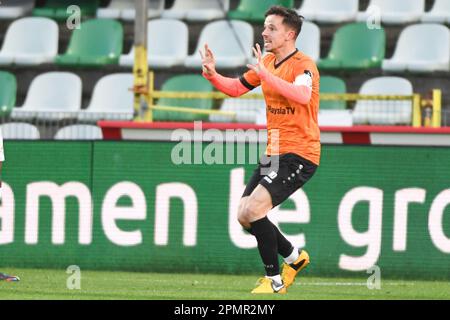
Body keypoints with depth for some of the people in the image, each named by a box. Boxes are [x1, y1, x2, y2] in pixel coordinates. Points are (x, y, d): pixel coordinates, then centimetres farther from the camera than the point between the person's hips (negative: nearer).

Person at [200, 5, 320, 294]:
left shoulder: (303, 65, -15)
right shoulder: (268, 62, 10)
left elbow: (302, 96, -36)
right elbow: (236, 88, 21)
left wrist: (266, 74, -40)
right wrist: (212, 75, 2)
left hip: (299, 155, -9)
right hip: (274, 153, 9)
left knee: (252, 209, -20)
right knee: (244, 216, 7)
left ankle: (274, 281, -8)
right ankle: (294, 257, 27)